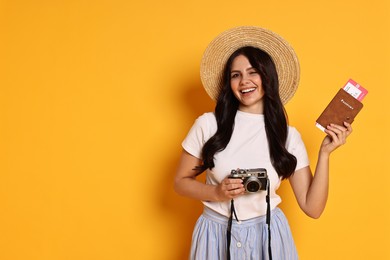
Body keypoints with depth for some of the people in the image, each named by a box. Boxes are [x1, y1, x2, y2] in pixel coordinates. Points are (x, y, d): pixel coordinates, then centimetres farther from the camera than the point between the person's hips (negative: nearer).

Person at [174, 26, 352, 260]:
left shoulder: (289, 136, -4)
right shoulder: (208, 124, -7)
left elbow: (312, 208, -6)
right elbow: (181, 182, 0)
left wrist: (325, 152, -13)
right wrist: (216, 193, -16)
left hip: (268, 236, 1)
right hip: (216, 235, 0)